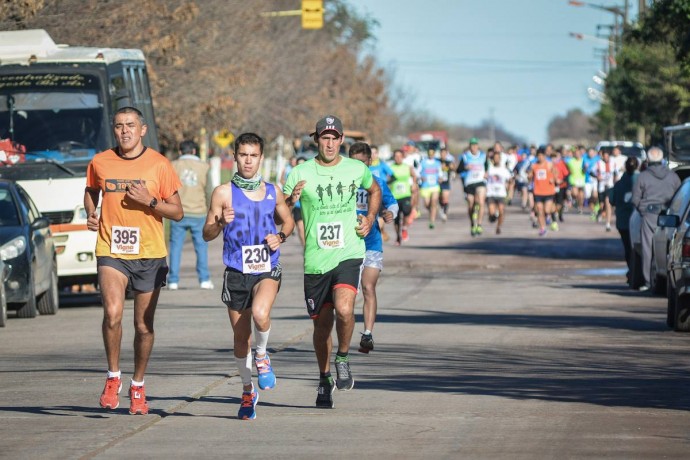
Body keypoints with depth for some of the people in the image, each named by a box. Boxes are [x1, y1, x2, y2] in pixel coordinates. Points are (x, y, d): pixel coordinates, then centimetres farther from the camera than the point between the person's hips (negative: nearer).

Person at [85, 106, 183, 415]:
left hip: (150, 253, 0)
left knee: (144, 324, 8)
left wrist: (150, 201, -15)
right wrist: (90, 214, 4)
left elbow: (177, 212, 2)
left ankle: (137, 387, 26)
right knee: (112, 312, -21)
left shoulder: (159, 165, -2)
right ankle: (113, 377, -2)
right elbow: (91, 191, 24)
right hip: (111, 251, 0)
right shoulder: (100, 163, 3)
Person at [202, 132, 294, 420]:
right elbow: (207, 234, -2)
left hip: (267, 269, 0)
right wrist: (220, 223, -23)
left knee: (260, 313, -29)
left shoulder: (272, 192, 6)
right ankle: (247, 390, 27)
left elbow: (287, 220, 22)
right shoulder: (224, 193, -1)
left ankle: (262, 357, 1)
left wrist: (280, 237, 1)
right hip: (236, 272, 0)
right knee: (240, 335, 8)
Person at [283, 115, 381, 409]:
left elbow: (375, 191, 27)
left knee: (344, 309, -24)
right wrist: (291, 201, -22)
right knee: (322, 324, 8)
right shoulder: (300, 173, -2)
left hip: (348, 254, -1)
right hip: (315, 260, 1)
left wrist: (371, 218, 11)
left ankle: (343, 358, 3)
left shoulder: (357, 169, 4)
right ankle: (325, 380, 29)